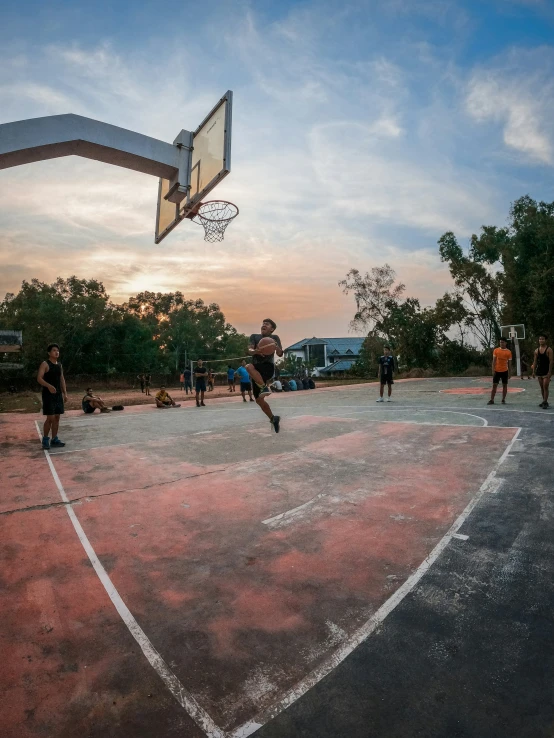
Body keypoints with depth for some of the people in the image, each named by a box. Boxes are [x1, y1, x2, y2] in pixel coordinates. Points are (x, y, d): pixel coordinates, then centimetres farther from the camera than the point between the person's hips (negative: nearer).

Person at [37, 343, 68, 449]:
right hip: (48, 394, -7)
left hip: (58, 394, 7)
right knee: (50, 418, -9)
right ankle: (45, 439, 6)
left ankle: (54, 439, 16)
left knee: (57, 417, 8)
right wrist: (49, 386, -33)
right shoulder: (45, 364, -8)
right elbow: (39, 378, -16)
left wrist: (65, 393, 11)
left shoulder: (59, 365, 13)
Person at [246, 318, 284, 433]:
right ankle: (273, 419, 23)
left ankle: (264, 388, -30)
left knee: (249, 366, -34)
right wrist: (255, 351, -29)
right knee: (259, 400, 5)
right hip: (256, 372, 4)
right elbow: (249, 350, -4)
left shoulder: (275, 338, 7)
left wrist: (277, 348, -27)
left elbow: (280, 354, -3)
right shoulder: (254, 336, 13)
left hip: (268, 368, -4)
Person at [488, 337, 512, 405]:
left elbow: (509, 363, 5)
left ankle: (503, 400, 14)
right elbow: (494, 361, 0)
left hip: (505, 371, 0)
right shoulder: (496, 350, 1)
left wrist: (509, 373, 3)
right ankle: (492, 400, 4)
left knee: (505, 385, 5)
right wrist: (493, 370, -8)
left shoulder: (508, 352, 1)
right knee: (494, 385, 1)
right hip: (497, 371, 0)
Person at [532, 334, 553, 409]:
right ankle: (544, 401, 18)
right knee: (542, 387, 10)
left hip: (546, 372, -5)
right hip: (539, 371, 6)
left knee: (545, 387, -9)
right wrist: (533, 371, 6)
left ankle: (545, 403, -8)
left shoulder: (549, 350, -7)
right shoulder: (536, 350, 9)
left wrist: (549, 372, -17)